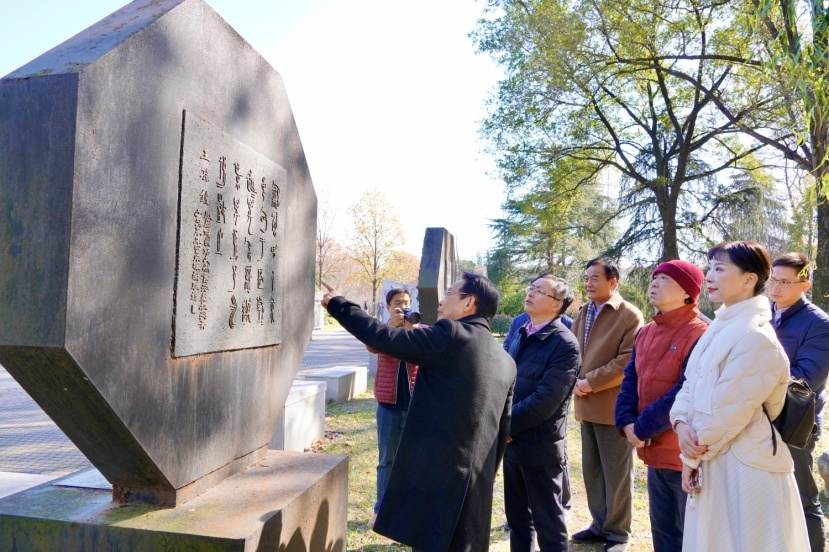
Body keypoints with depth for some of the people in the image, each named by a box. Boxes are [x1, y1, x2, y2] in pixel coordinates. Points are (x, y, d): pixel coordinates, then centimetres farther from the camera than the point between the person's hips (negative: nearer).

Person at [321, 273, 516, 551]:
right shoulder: (506, 362, 11)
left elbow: (383, 338, -13)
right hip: (476, 486, 8)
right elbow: (503, 429, 15)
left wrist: (337, 304, -1)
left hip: (436, 477, -7)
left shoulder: (450, 335, -12)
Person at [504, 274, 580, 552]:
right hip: (512, 442, 7)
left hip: (539, 446, -7)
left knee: (549, 525, 8)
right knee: (517, 519, 20)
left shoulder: (565, 344, -15)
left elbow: (545, 400, -22)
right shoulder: (521, 334, 10)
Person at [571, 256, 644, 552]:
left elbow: (628, 362, -18)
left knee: (616, 473, 7)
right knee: (592, 470, 16)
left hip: (613, 406, -7)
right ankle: (600, 524, 32)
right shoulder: (582, 313, 12)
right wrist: (574, 380, -4)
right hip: (586, 405, 7)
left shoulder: (630, 316, -11)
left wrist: (591, 382, -18)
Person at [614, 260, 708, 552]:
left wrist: (642, 429, -17)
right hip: (654, 452, 8)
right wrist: (626, 423, -7)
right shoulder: (646, 333, 9)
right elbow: (631, 379, 9)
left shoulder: (701, 334, -17)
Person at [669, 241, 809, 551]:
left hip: (743, 470, -9)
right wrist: (681, 424, -10)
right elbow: (690, 385, 9)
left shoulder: (755, 337, -22)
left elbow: (726, 413, -22)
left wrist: (692, 456, -10)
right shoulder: (719, 327, 8)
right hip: (712, 463, 9)